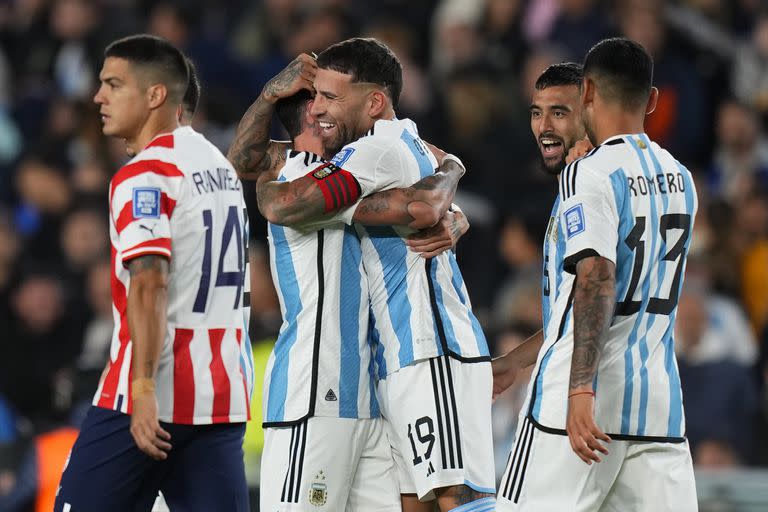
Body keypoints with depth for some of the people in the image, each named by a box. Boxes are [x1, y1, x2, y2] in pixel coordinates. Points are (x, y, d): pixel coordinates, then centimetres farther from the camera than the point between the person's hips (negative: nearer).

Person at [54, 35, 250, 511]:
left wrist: (144, 389, -27)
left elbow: (150, 282, -22)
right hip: (222, 397, 7)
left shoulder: (144, 177, -11)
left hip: (152, 399, -7)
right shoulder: (221, 166, 16)